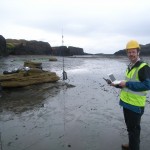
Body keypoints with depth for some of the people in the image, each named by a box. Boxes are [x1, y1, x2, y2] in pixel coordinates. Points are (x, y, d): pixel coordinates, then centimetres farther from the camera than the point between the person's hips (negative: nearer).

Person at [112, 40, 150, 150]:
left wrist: (127, 84, -23)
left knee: (133, 129, 5)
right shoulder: (130, 66, 11)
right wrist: (117, 84, 5)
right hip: (126, 102, 9)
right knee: (130, 126, 23)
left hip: (135, 105, -9)